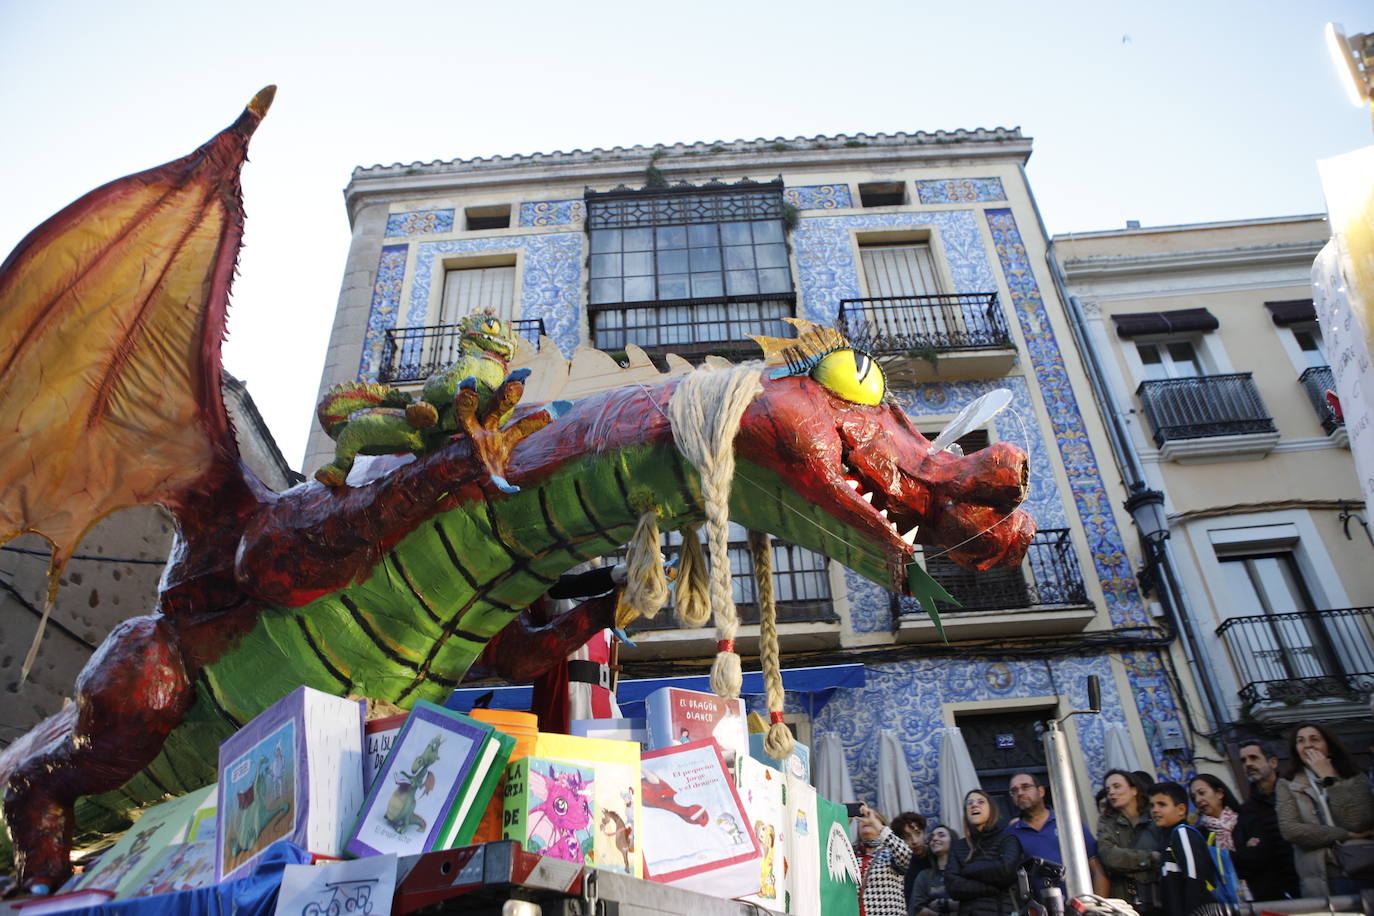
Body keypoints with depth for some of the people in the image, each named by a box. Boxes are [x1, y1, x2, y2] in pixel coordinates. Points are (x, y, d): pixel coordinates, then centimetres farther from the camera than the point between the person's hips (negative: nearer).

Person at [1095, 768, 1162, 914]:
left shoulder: (1156, 819, 4)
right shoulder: (1106, 823, 9)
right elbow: (1109, 856, -7)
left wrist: (1130, 869, -7)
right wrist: (1151, 857, -6)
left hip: (1159, 903, -1)